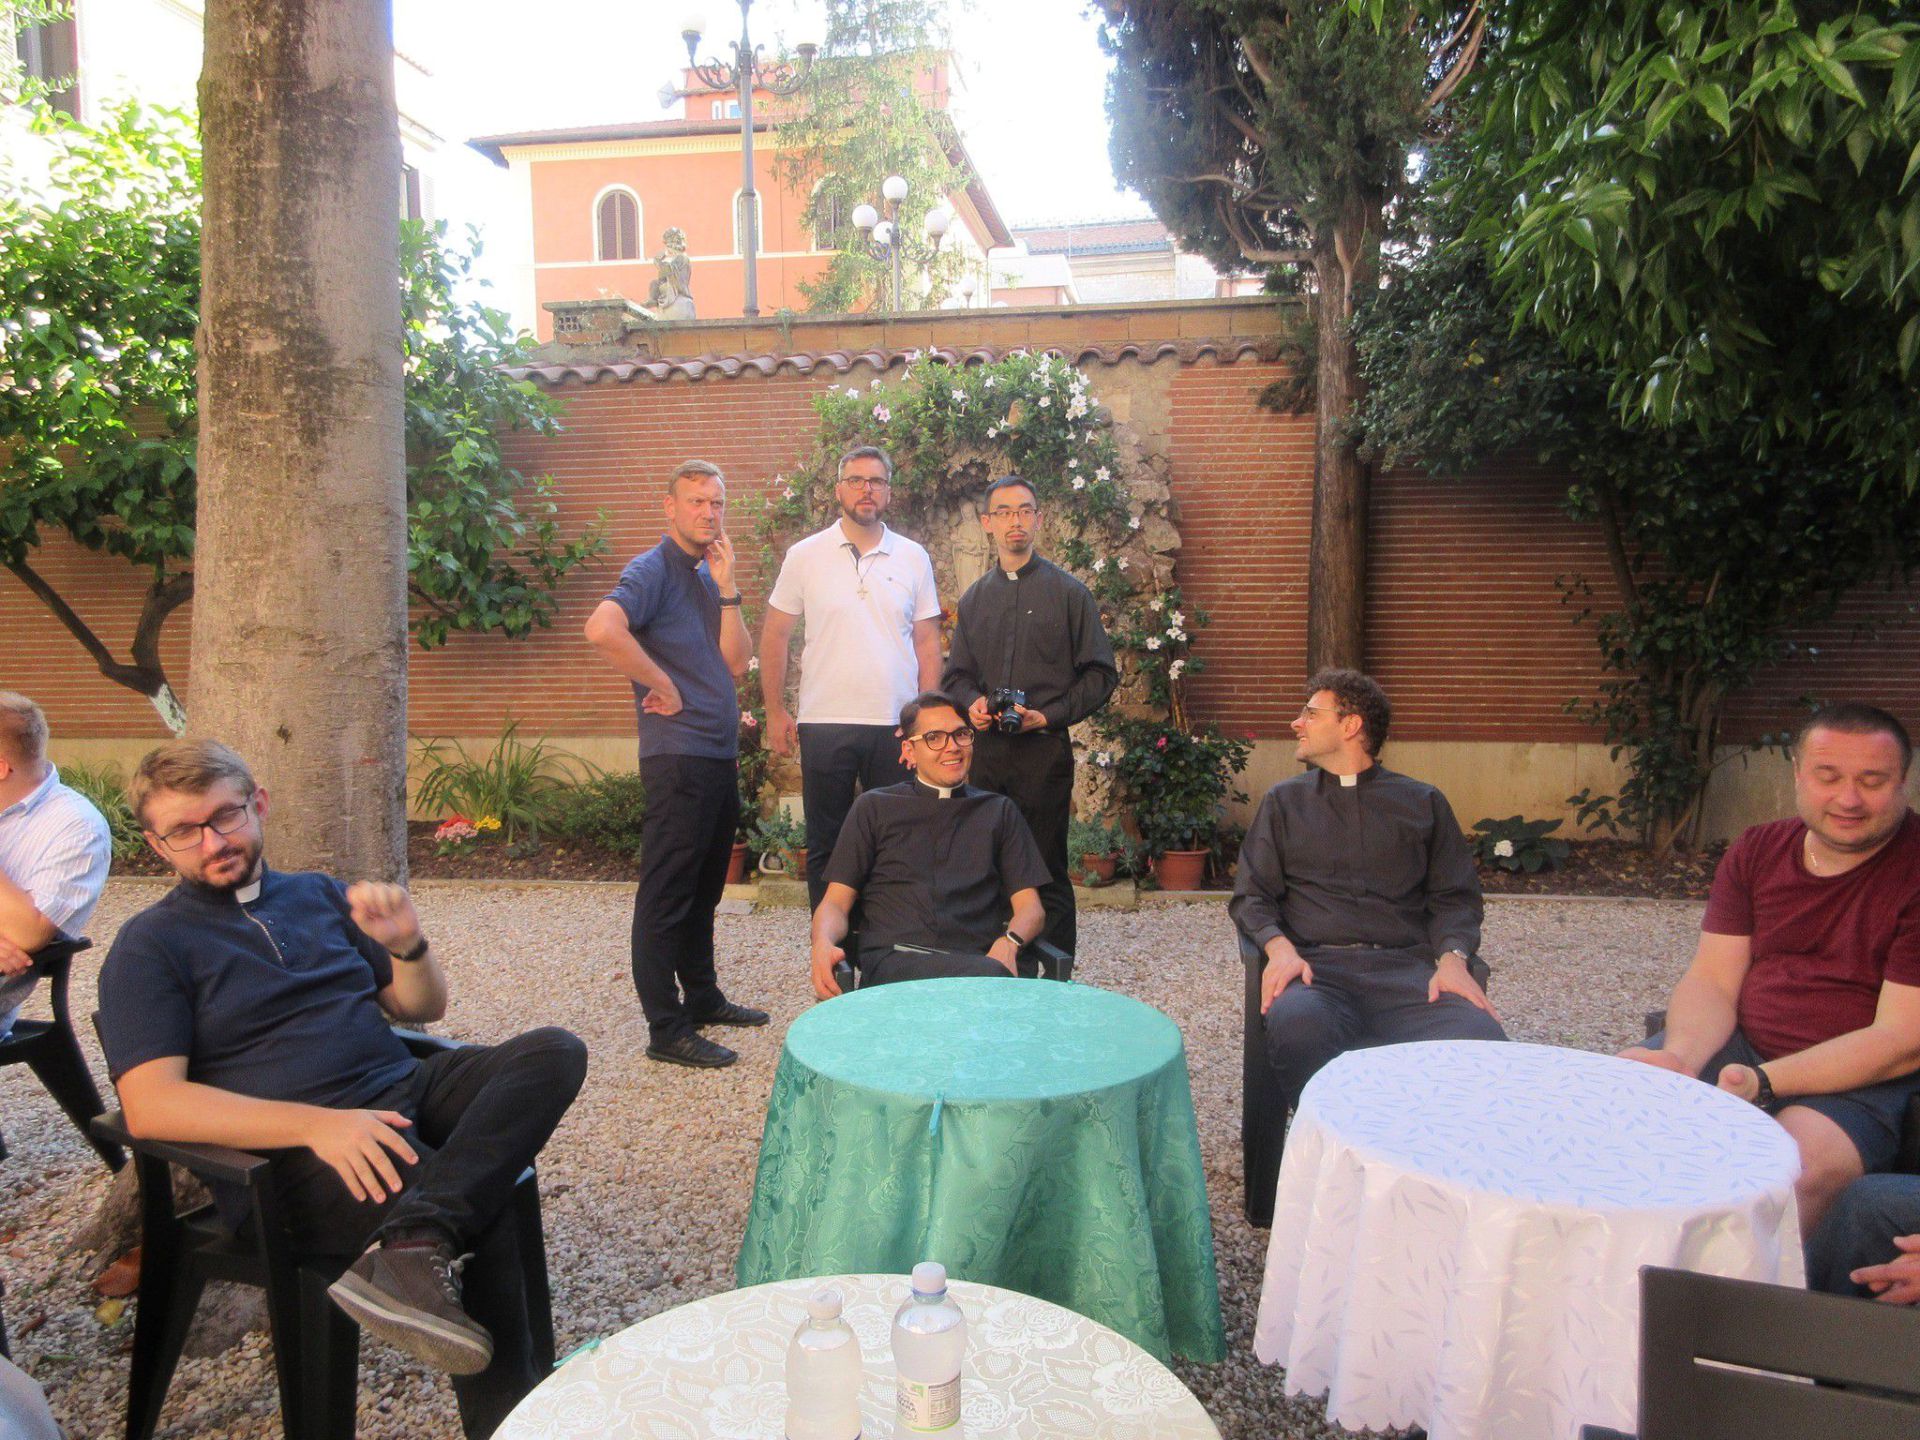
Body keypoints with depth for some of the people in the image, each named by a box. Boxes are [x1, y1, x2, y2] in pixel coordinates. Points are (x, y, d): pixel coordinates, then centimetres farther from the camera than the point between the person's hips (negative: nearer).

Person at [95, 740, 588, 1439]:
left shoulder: (319, 894, 21)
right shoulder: (149, 945, 4)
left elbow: (423, 1006, 24)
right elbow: (150, 1106, -11)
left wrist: (407, 943, -1)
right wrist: (317, 1124, -25)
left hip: (405, 1093, 6)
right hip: (296, 1153, -6)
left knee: (555, 1052, -25)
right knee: (482, 1219, -31)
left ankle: (414, 1244, -39)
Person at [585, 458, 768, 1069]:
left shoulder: (711, 575, 16)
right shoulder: (654, 570, -9)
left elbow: (736, 661, 5)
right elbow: (602, 628, -29)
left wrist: (726, 587, -4)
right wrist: (662, 686, -19)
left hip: (720, 753, 9)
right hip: (678, 755, -9)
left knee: (703, 888, 19)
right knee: (666, 893, -2)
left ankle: (702, 996, 32)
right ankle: (666, 1030, 4)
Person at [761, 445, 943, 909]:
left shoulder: (913, 558, 6)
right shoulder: (805, 556, 2)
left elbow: (927, 641, 9)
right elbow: (773, 635, 6)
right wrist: (775, 711, 2)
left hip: (897, 726, 1)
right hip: (824, 724, -1)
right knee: (825, 847, 8)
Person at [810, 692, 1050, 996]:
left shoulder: (1000, 811, 24)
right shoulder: (873, 808, 20)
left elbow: (1029, 905, 16)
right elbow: (837, 902, 14)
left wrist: (1008, 943, -9)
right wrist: (822, 943, -11)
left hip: (977, 957, 4)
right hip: (892, 960, -3)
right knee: (989, 975, -38)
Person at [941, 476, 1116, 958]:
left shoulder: (1068, 592, 2)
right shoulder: (974, 598, 15)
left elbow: (1101, 674, 0)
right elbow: (957, 675, 19)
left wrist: (1049, 716, -11)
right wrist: (973, 702, -3)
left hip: (1044, 750, -4)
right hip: (986, 750, 4)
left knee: (1046, 872, -1)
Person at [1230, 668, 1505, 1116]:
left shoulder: (1424, 802, 20)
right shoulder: (1284, 801, 20)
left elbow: (1455, 896, 15)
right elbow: (1251, 895, 13)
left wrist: (1452, 957, -7)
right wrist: (1280, 947, -8)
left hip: (1405, 968, 1)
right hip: (1317, 967, 0)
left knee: (1482, 1039, -32)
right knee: (1296, 1022, -38)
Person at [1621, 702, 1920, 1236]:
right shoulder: (1757, 851, 5)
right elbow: (1711, 981, 1)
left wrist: (1763, 1082, -27)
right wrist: (1680, 1056, -21)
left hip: (1862, 1078, -4)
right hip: (1741, 1046, 5)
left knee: (1797, 1171, -34)